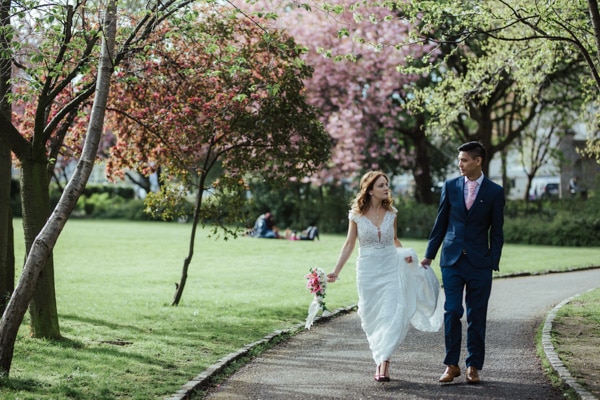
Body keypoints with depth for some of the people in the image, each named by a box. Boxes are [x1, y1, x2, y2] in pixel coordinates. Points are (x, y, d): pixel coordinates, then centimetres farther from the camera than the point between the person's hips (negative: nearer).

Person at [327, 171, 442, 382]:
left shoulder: (391, 213, 4)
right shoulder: (356, 215, -3)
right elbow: (349, 244, 3)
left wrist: (405, 254, -1)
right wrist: (336, 271, -2)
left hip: (391, 270, 1)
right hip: (368, 271, -1)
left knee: (392, 316, -13)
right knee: (372, 319, 6)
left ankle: (383, 362, -16)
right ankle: (381, 362, 18)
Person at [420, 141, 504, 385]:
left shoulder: (494, 192, 0)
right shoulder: (450, 186, 5)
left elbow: (496, 231, 2)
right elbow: (441, 223, 10)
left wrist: (493, 263, -5)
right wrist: (429, 255, 8)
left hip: (479, 263, -1)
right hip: (452, 260, 1)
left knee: (477, 316, 4)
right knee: (452, 312, -2)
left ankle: (473, 366, 12)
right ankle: (451, 365, 7)